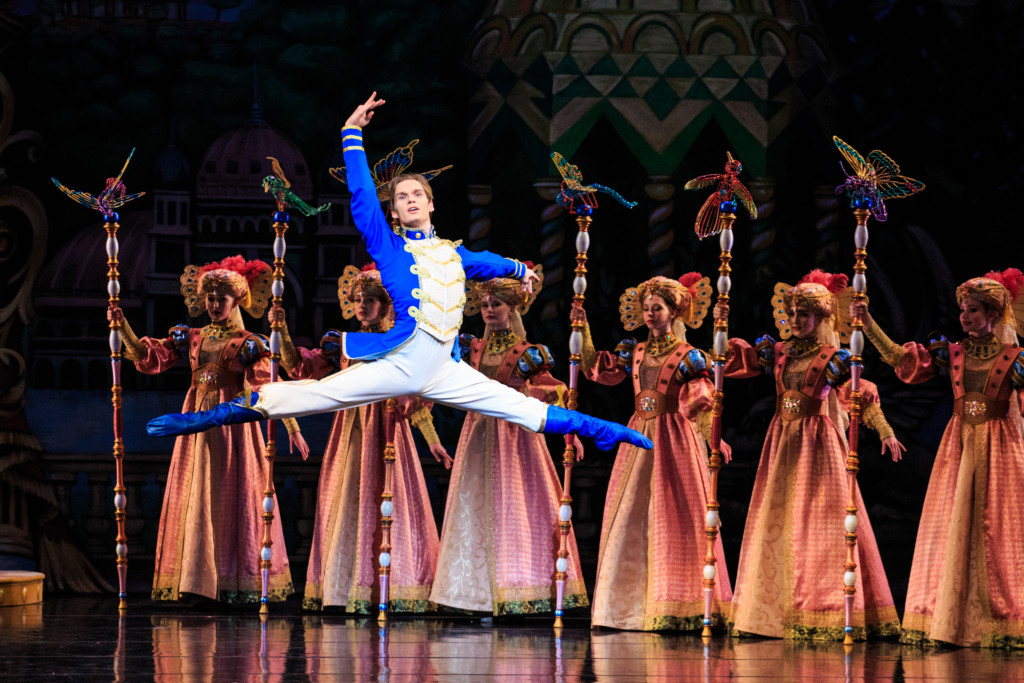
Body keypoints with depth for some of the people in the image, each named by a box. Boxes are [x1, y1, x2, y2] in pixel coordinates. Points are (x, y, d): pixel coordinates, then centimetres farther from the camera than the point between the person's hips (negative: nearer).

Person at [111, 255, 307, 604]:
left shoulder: (249, 344, -2)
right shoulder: (190, 338, 10)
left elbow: (271, 386, -13)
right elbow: (149, 358, 5)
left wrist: (292, 427, -23)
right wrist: (123, 327, -8)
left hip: (233, 423, -4)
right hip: (197, 422, 4)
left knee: (232, 502, -3)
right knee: (195, 501, 2)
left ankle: (236, 584, -1)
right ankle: (198, 580, 6)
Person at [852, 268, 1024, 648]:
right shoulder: (951, 354, 6)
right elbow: (898, 357, 0)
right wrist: (867, 324, -9)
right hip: (959, 448, 3)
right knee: (951, 530, 1)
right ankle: (944, 621, 3)